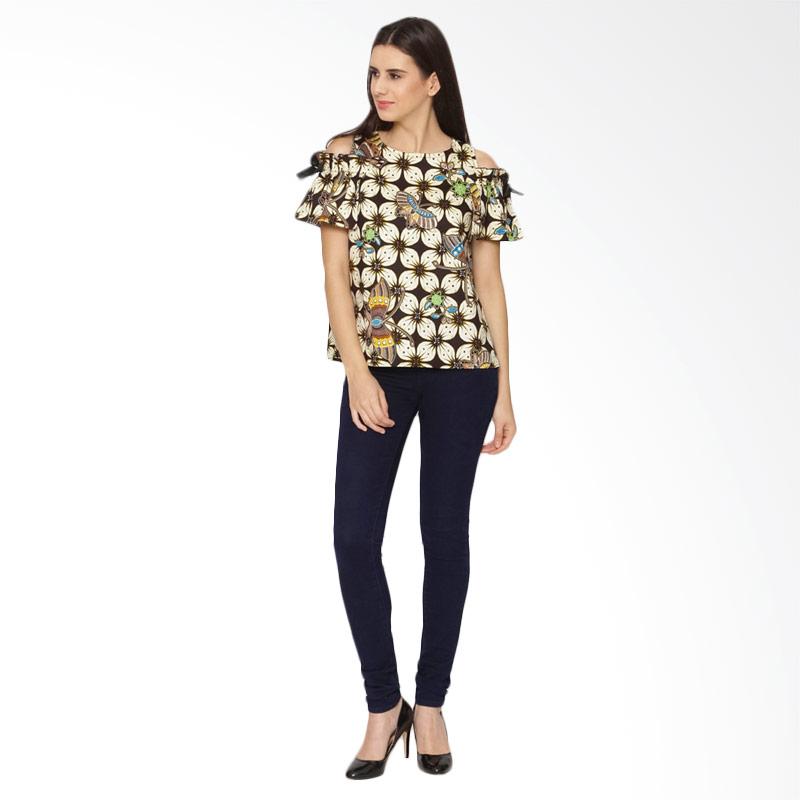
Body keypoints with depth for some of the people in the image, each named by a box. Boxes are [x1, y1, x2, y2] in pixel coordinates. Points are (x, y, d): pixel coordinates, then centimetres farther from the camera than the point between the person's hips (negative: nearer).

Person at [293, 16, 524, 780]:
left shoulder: (476, 170, 2)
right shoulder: (345, 156, 2)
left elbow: (488, 282, 5)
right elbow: (335, 273, -1)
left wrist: (504, 390, 3)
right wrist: (357, 373, -11)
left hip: (460, 371, 0)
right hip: (376, 369, 0)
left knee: (445, 532, 6)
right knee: (353, 537, -4)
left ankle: (430, 703, 20)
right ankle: (383, 704, 13)